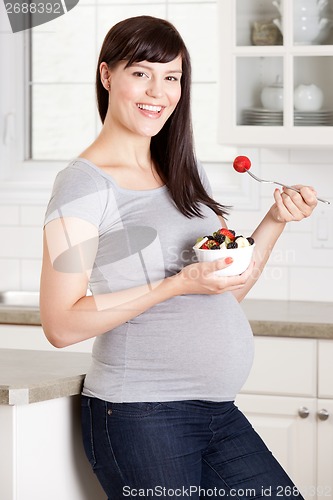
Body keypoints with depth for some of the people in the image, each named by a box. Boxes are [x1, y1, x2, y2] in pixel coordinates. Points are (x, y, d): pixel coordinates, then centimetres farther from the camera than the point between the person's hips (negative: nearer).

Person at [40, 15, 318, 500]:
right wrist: (178, 284, -21)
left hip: (218, 412, 7)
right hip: (140, 418, -7)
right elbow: (61, 324, -15)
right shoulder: (85, 183, -9)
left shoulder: (187, 173, 13)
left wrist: (276, 220, 4)